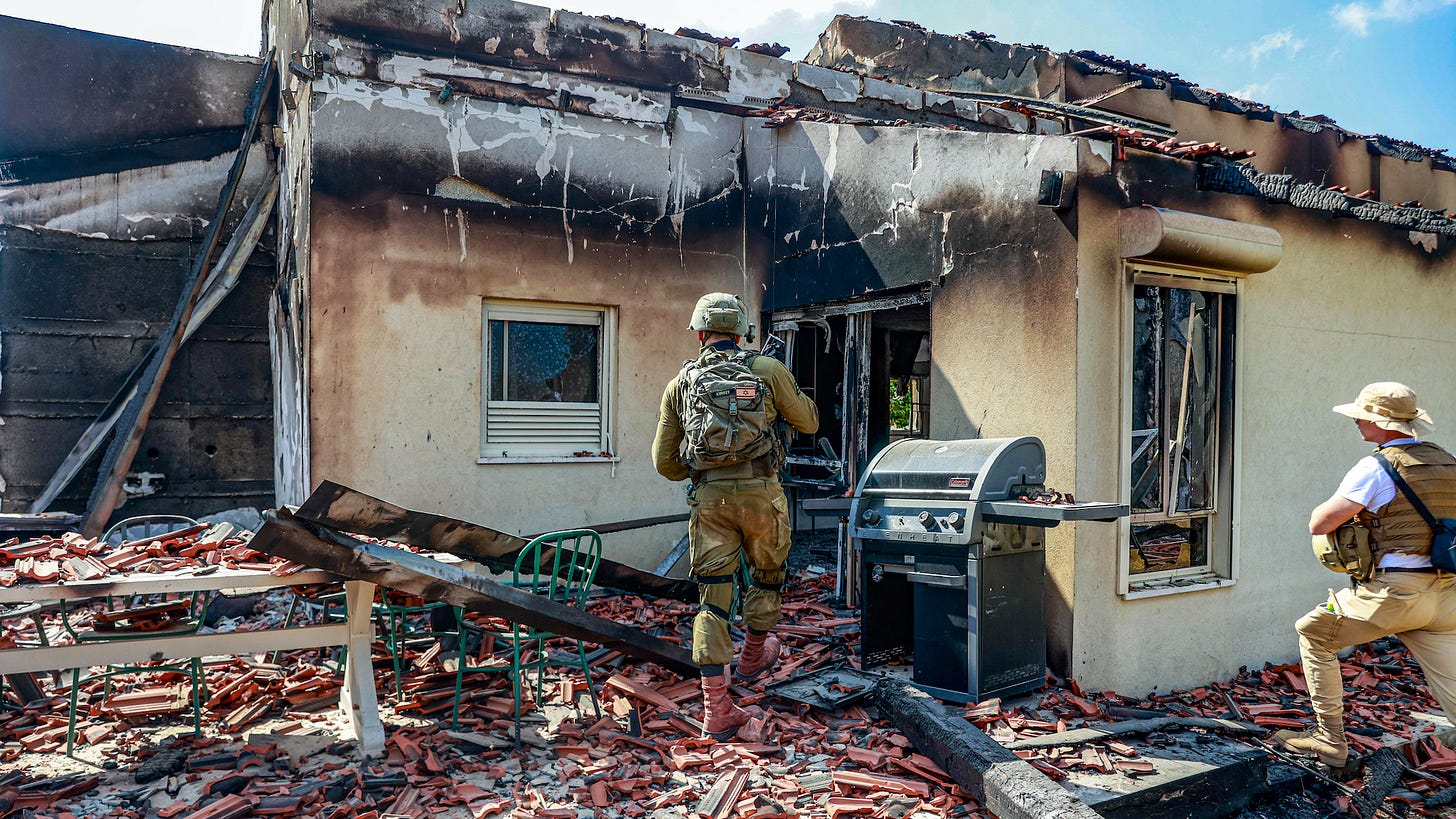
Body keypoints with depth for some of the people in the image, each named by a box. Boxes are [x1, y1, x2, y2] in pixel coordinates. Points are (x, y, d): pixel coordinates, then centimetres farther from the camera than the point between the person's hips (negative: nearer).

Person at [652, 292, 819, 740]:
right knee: (766, 577, 24)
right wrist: (794, 394, 33)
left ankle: (716, 709, 4)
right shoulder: (768, 370, 2)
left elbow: (664, 461, 11)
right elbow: (808, 422, 16)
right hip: (760, 491, -1)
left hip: (709, 496, 1)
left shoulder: (680, 383, 9)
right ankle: (753, 657, 45)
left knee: (712, 595, 5)